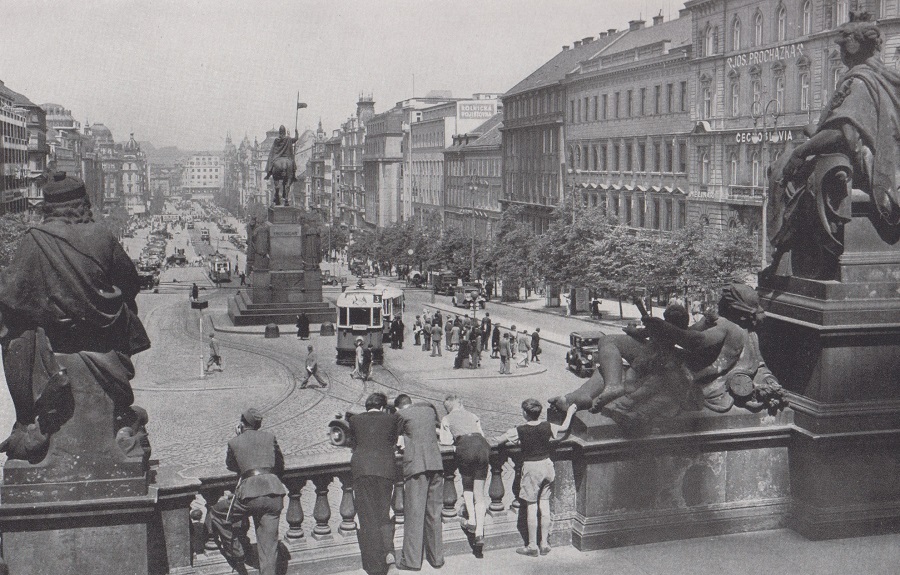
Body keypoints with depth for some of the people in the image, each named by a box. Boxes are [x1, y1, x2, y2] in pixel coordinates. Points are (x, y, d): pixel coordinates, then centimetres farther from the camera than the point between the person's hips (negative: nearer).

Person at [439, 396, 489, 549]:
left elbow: (445, 441, 17)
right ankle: (480, 533, -4)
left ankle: (471, 520, 6)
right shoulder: (472, 416, 28)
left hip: (465, 448, -2)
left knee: (467, 487, 23)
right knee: (479, 493, 6)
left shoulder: (446, 419, 21)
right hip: (483, 446, 3)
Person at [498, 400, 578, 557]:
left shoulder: (519, 431, -13)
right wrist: (570, 413, 31)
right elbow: (564, 428, 16)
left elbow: (500, 441, -8)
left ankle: (532, 546, 8)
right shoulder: (547, 426, -2)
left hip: (531, 468, -4)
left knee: (532, 507, 2)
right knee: (545, 505, 10)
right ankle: (544, 544, 15)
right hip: (547, 465, 4)